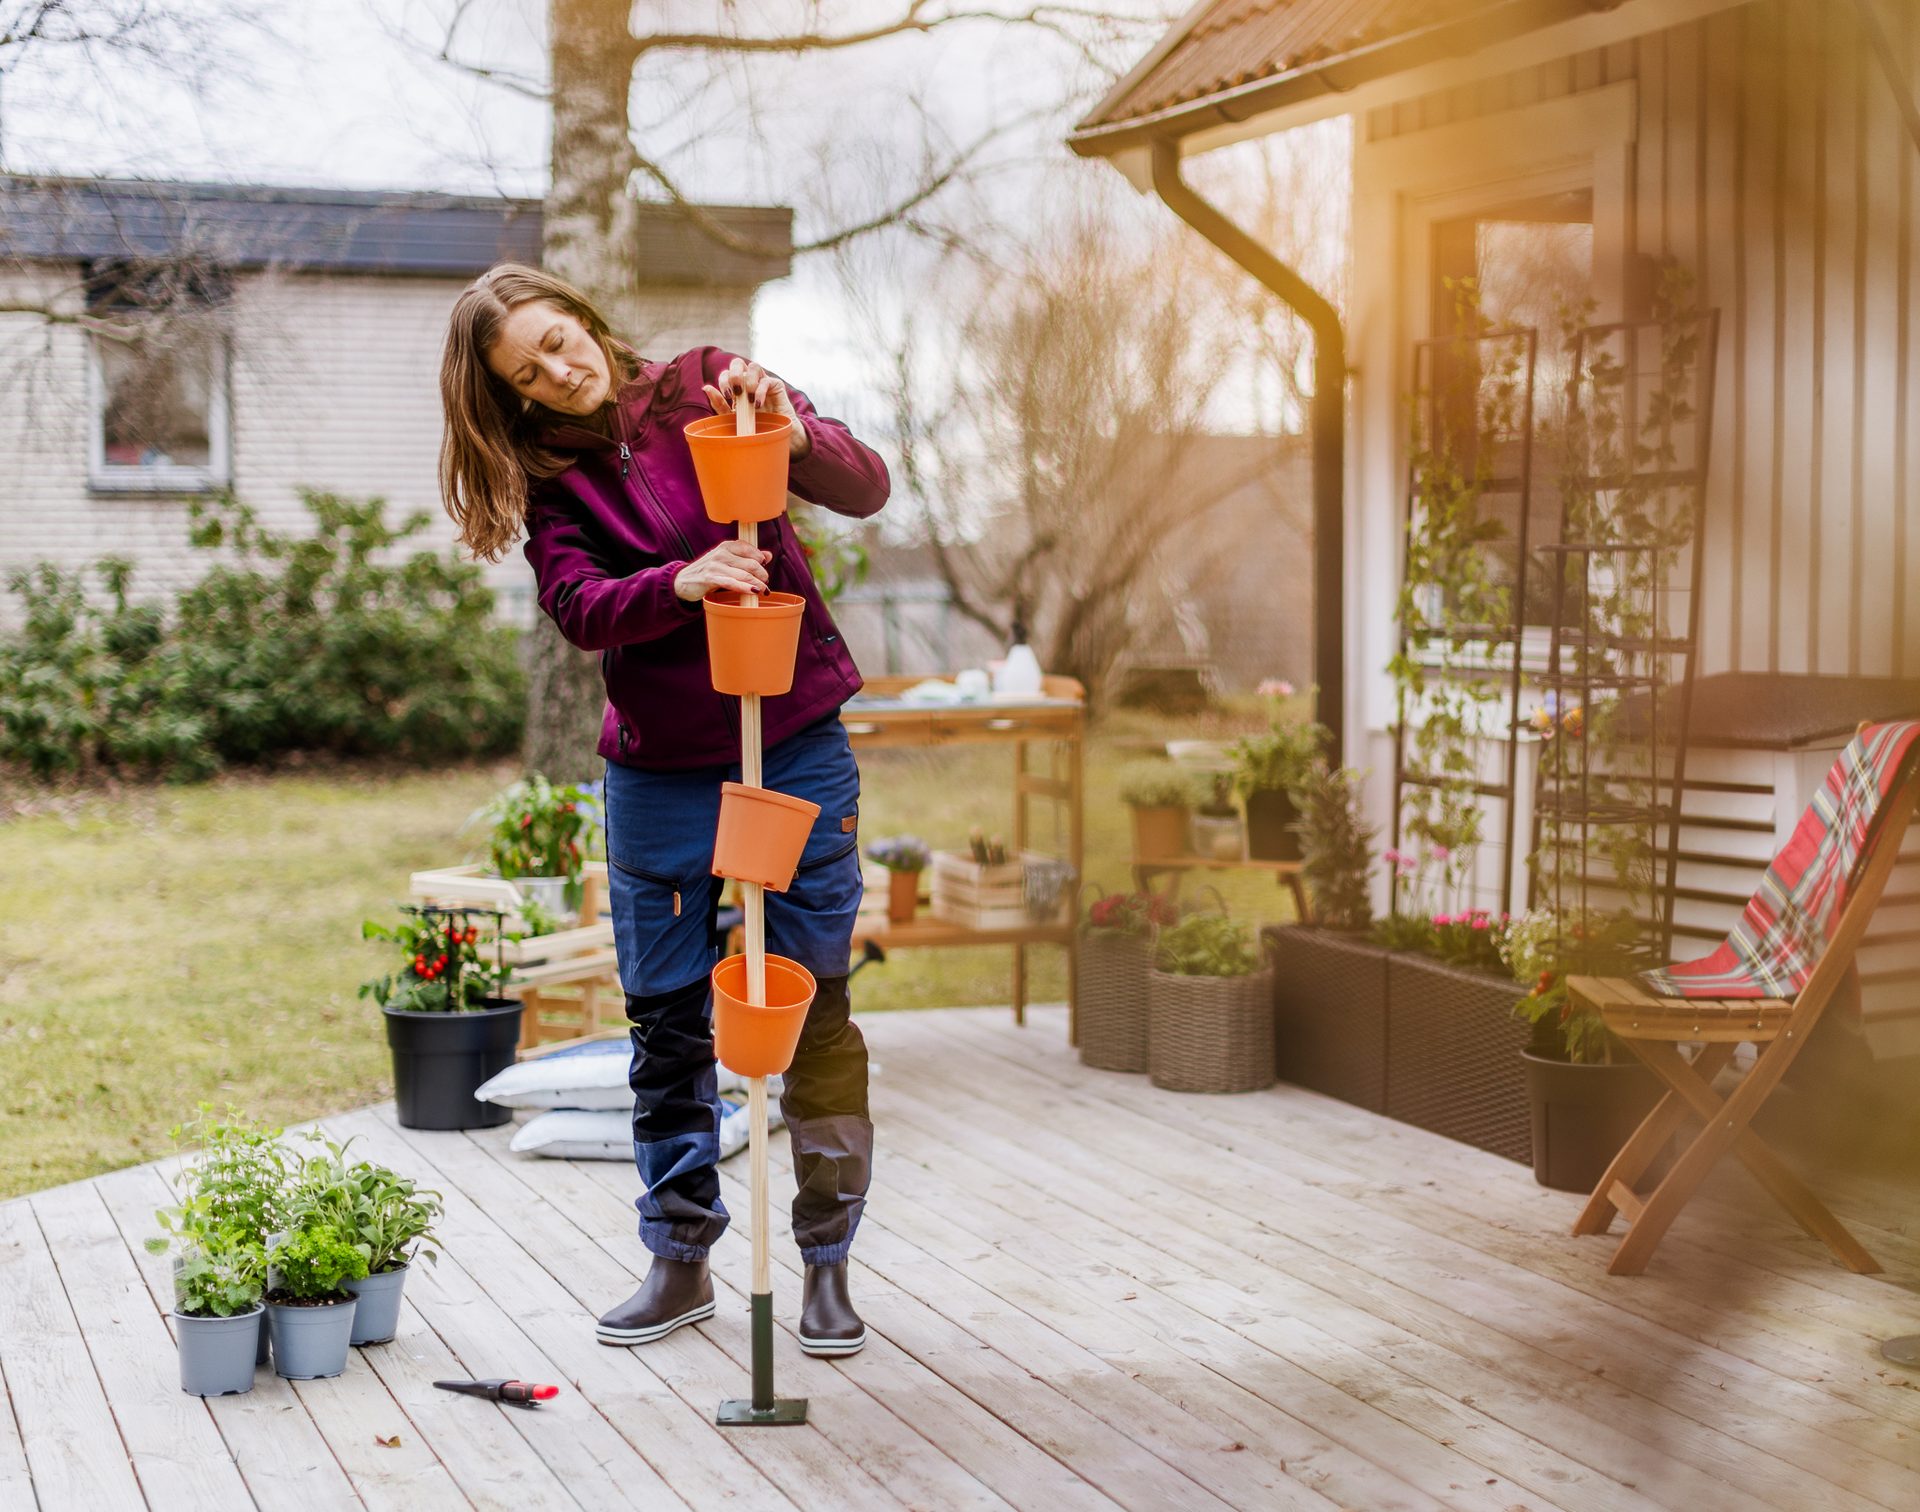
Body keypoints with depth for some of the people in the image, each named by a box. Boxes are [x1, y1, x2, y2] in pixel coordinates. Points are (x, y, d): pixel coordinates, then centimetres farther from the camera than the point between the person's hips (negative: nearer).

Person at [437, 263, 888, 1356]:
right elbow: (580, 607, -13)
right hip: (660, 768, 2)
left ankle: (829, 1259, 14)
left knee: (815, 1005, 2)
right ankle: (681, 1258, 21)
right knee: (667, 1018, 8)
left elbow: (866, 489, -8)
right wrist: (681, 584, -31)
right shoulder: (546, 480, 4)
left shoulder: (708, 391, 0)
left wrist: (797, 435, -28)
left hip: (798, 747, -2)